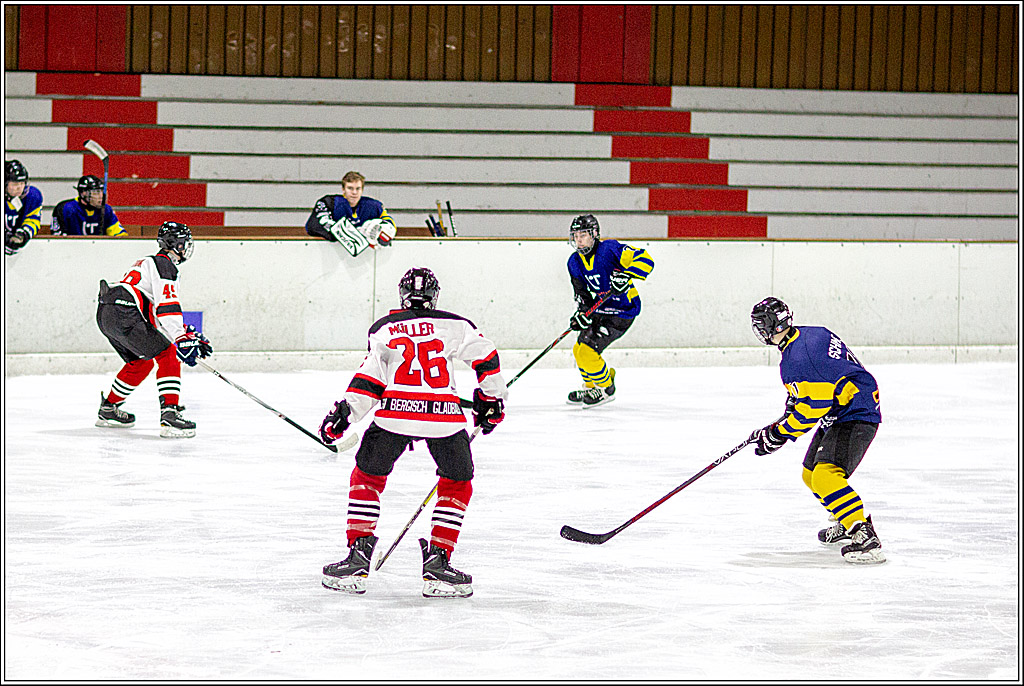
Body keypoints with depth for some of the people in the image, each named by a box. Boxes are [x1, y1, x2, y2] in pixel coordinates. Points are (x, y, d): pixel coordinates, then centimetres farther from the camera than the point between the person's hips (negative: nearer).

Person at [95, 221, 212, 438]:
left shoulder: (149, 263, 31)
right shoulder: (164, 264, -1)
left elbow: (158, 314, 31)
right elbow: (166, 306, -15)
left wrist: (190, 334, 25)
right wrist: (181, 340, -20)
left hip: (105, 314, 10)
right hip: (123, 314, -10)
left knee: (141, 362, 26)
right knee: (167, 354, -11)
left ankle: (108, 409, 35)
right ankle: (169, 414, -23)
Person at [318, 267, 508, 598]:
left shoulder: (384, 328, 15)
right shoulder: (455, 325, 15)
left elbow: (369, 380, 6)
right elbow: (485, 356, 9)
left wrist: (343, 414, 6)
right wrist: (491, 399, 21)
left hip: (396, 412, 0)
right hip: (445, 414, 0)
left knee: (366, 477, 21)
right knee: (458, 483, 21)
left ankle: (358, 556, 13)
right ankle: (438, 561, 10)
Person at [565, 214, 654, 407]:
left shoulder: (609, 249, -21)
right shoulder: (575, 262, 3)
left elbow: (645, 260, -27)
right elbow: (582, 293, 6)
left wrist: (626, 275, -41)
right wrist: (582, 312, -13)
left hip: (622, 312, -8)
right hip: (599, 311, 8)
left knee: (588, 351, -14)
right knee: (580, 350, 13)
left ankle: (605, 390, 9)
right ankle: (590, 387, 37)